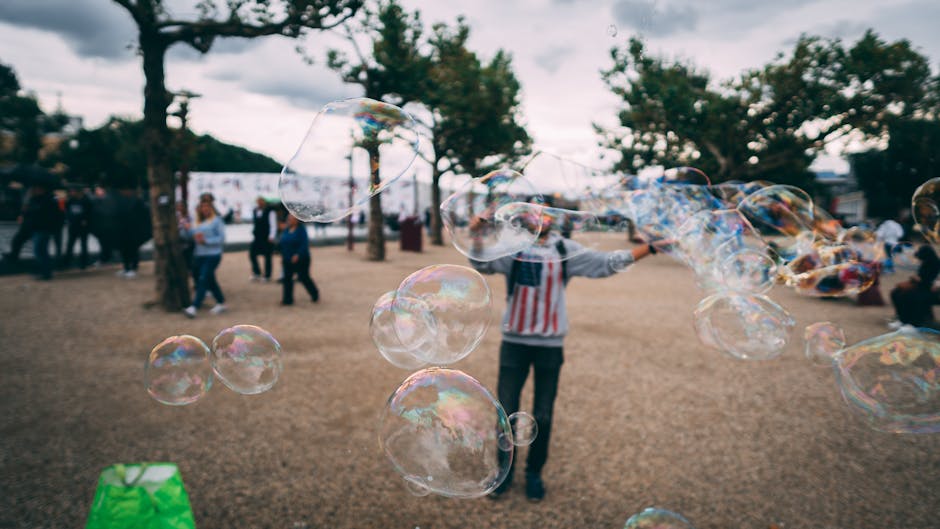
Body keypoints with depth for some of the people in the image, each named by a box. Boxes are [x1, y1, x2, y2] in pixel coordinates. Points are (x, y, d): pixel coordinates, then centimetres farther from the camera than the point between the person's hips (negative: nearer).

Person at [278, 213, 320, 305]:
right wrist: (282, 255, 10)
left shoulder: (301, 230, -12)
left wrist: (297, 255, -26)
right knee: (287, 278, 2)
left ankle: (315, 295, 22)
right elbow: (283, 244, 15)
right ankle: (287, 299, 8)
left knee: (304, 278, 2)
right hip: (288, 259, 6)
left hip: (300, 259, -6)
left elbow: (304, 244, -19)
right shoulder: (286, 230, 7)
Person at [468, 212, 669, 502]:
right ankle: (504, 471, 27)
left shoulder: (566, 250, 3)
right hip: (514, 342, -1)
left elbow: (607, 263, 5)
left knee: (543, 416, 8)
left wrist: (651, 247, 3)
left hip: (550, 344, 1)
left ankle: (534, 473, 29)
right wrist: (478, 236, -34)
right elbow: (482, 263, -15)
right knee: (507, 412, 5)